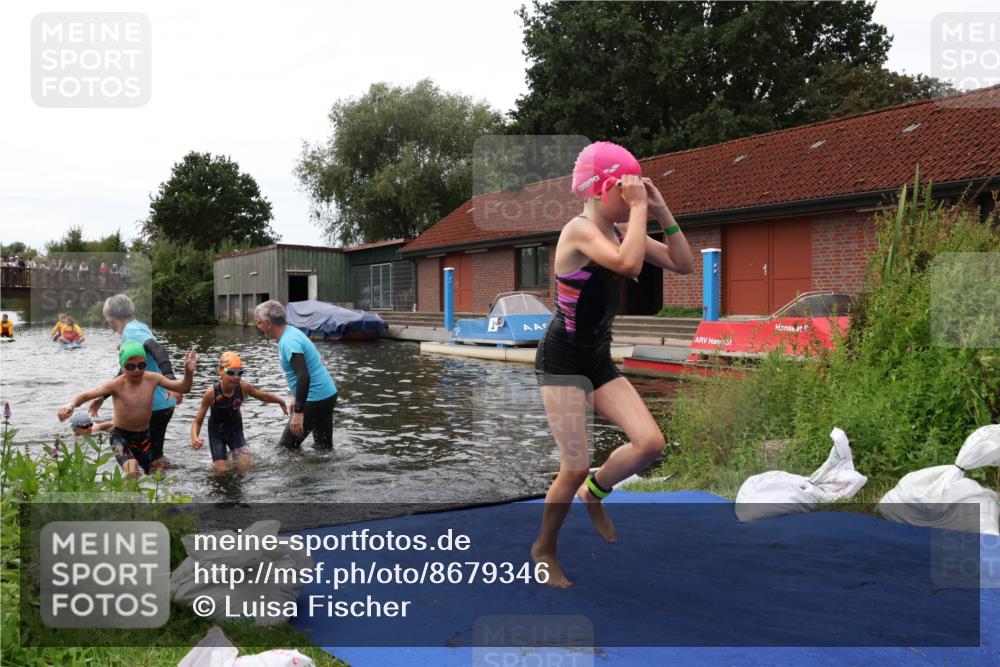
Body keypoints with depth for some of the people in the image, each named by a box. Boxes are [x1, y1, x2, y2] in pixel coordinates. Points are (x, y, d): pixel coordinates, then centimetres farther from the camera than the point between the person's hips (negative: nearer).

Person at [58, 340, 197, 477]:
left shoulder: (152, 379, -7)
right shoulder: (116, 385, -17)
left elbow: (183, 388, -2)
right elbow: (85, 395, -23)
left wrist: (188, 372, -22)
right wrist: (71, 404, -44)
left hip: (144, 437, 5)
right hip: (121, 437, -5)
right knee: (134, 473, -33)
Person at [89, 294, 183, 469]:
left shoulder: (132, 330, -11)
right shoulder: (137, 328, 19)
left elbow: (157, 350, -33)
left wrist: (169, 377, -48)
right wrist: (103, 397, 34)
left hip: (154, 406, -10)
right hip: (162, 404, 10)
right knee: (155, 455, 17)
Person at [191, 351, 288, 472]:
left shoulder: (243, 387, -24)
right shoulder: (211, 393, -30)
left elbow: (264, 396, -3)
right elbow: (198, 421, -22)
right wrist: (194, 438, -41)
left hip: (236, 430, 2)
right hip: (217, 432, -2)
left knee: (245, 467, -5)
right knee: (222, 470, -6)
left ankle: (235, 454, 29)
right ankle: (223, 456, 28)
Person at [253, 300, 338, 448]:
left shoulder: (288, 342, -21)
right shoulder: (292, 333, 12)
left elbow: (303, 376, -31)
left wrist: (298, 412, -33)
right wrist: (297, 399, 28)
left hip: (315, 401, -10)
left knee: (285, 448, -3)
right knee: (324, 447, 17)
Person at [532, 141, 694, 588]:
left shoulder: (621, 232, 7)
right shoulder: (579, 230, -17)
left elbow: (683, 265, 6)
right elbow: (630, 265, -35)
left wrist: (661, 211, -2)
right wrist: (638, 208, -24)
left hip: (599, 361, 8)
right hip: (562, 362, -7)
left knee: (651, 443, -7)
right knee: (575, 468, -5)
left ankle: (593, 493, 20)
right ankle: (544, 548, 20)